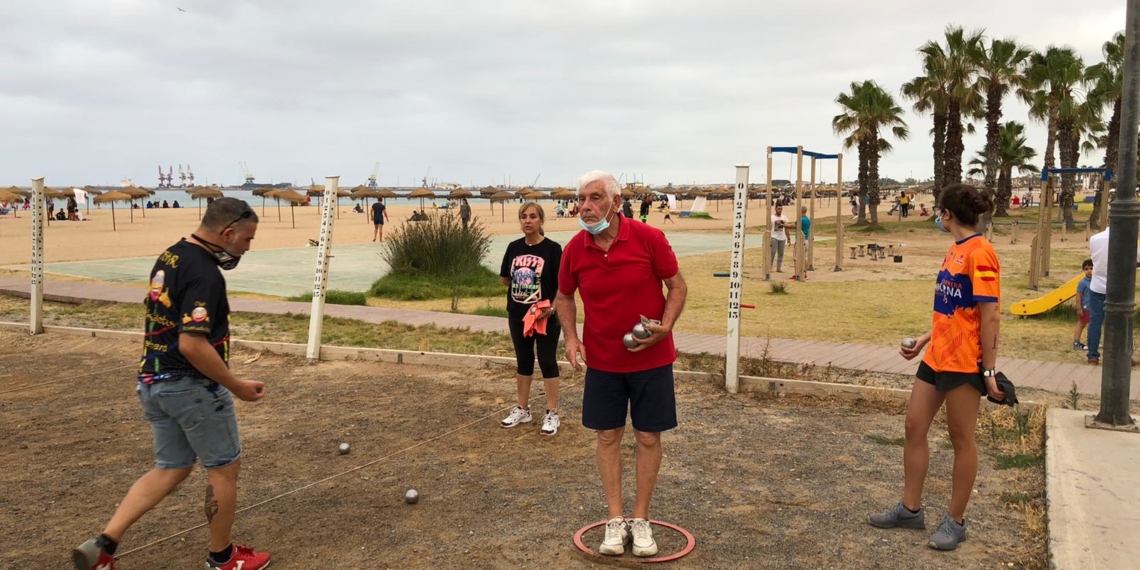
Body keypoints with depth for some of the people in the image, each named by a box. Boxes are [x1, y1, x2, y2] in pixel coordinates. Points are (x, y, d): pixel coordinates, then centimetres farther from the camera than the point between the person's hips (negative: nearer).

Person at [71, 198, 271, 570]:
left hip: (153, 382, 9)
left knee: (170, 469, 18)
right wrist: (236, 386, -19)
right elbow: (192, 344, -28)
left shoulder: (169, 258, 8)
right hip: (192, 386, -9)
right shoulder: (205, 274, -22)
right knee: (224, 466, 9)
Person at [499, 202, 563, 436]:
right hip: (518, 315, 5)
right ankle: (522, 409, 29)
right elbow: (505, 279, 14)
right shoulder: (514, 247, 4)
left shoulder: (552, 248, -11)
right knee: (523, 362, 16)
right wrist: (519, 285, -1)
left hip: (545, 317, -5)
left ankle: (552, 414, 13)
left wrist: (552, 306, -22)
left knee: (547, 362, 4)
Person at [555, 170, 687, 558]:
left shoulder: (649, 238, -16)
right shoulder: (574, 249, -8)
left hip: (651, 358, -2)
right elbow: (564, 296, 8)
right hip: (601, 361, 2)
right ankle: (616, 521, 20)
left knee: (649, 437, 5)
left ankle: (641, 519, 20)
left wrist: (666, 326, -21)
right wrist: (570, 337, -7)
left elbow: (677, 285, -6)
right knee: (608, 436, 7)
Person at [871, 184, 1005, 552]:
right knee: (914, 426, 10)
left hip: (965, 361, -9)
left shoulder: (979, 253, -17)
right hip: (937, 356, 9)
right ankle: (911, 508, 23)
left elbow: (990, 316, -18)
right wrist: (925, 340, 20)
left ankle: (956, 521, 18)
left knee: (961, 438, 4)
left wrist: (989, 369, -18)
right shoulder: (955, 250, 11)